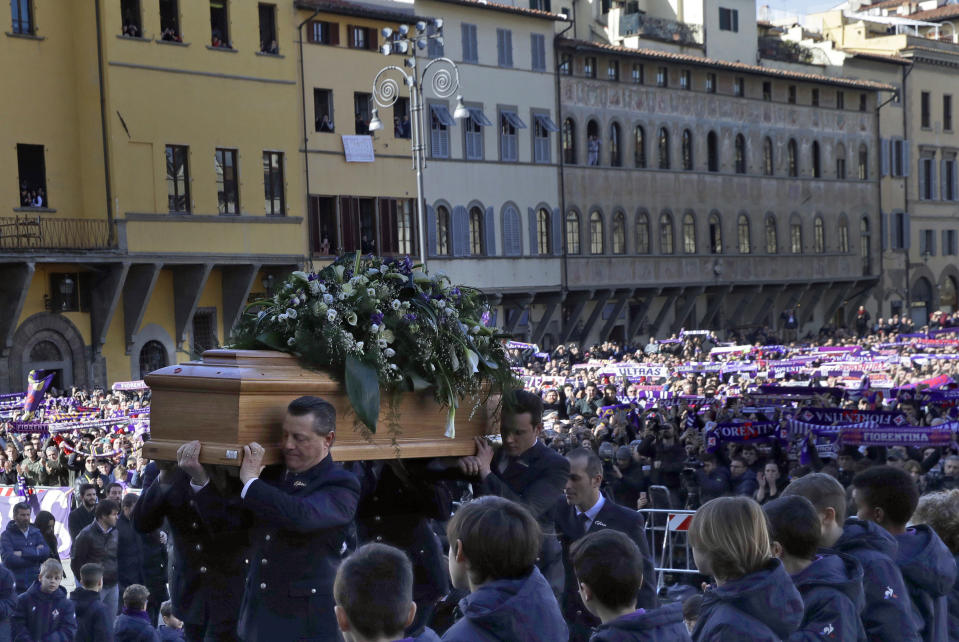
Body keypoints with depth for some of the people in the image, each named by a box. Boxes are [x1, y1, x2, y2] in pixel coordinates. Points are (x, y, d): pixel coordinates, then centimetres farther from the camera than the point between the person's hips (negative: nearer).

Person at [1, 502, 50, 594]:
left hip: (34, 583, 3)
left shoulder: (36, 533, 12)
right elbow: (8, 559, -12)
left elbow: (46, 552, -2)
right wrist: (35, 553, -8)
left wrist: (23, 553, -11)